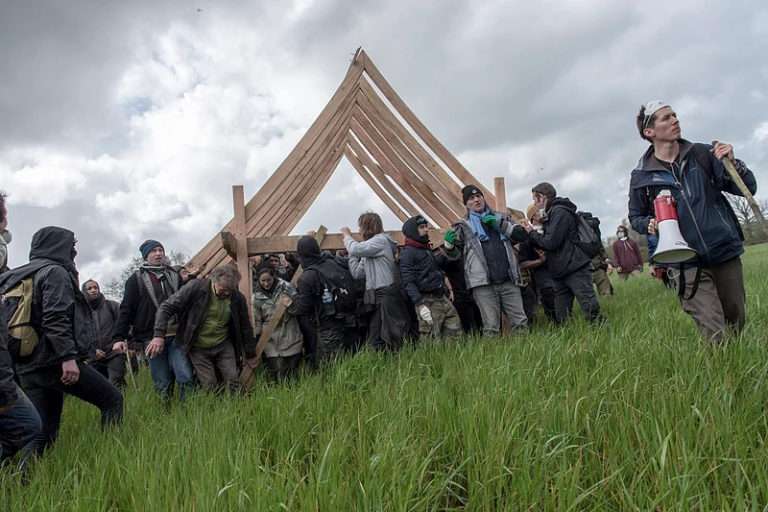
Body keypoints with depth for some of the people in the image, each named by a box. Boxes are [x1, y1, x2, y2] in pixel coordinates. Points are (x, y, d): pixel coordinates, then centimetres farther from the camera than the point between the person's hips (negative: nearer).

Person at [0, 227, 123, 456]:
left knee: (41, 430, 11)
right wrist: (68, 357, -22)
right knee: (112, 399, -1)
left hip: (26, 366, 9)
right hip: (53, 361, -9)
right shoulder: (55, 272, -7)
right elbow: (56, 318, -19)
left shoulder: (21, 276, 21)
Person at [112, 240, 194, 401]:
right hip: (151, 338, -2)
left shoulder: (174, 276, 15)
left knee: (186, 377, -9)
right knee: (163, 384, 0)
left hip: (176, 336, 2)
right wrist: (119, 338, -8)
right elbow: (126, 310, 0)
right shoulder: (137, 279, 6)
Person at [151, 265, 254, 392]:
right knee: (210, 388, -4)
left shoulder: (237, 298, -7)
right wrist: (159, 335, -21)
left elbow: (245, 326, 6)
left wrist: (250, 353, 13)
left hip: (224, 346, 2)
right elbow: (166, 307, -13)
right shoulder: (195, 287, -18)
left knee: (233, 382, -5)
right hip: (198, 348, -2)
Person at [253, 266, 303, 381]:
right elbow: (257, 321, 9)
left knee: (292, 372, 5)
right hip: (271, 340, 0)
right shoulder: (257, 296, 2)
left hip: (290, 336, 0)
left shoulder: (286, 287, -3)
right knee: (278, 376, -7)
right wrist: (258, 340, 9)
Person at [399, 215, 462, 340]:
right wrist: (420, 305, -22)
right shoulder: (407, 253, -6)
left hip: (442, 298, 8)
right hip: (427, 301, -8)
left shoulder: (427, 250, 20)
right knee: (431, 339, -8)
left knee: (455, 330, 6)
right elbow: (408, 282, -14)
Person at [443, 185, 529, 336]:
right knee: (491, 328, -5)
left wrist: (500, 224, -3)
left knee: (521, 323, 4)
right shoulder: (463, 226, 12)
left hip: (509, 281, 2)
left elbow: (522, 235, 8)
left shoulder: (501, 218, 19)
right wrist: (449, 244, -14)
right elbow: (455, 254, 9)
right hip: (483, 283, -2)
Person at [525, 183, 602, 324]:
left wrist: (532, 233, -4)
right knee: (560, 318, 6)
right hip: (561, 272, 10)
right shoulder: (551, 213, 18)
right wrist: (533, 233, 7)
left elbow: (551, 242, -18)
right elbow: (548, 240, 19)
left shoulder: (560, 212, -11)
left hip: (576, 270, -10)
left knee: (592, 311, -10)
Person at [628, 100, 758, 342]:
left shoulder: (703, 154, 3)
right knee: (715, 336, -11)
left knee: (738, 326, 15)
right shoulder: (641, 176, -1)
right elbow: (635, 217, 13)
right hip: (688, 262, -3)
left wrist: (732, 163, -14)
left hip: (726, 252, 3)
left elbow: (748, 188, 4)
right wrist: (649, 224, -9)